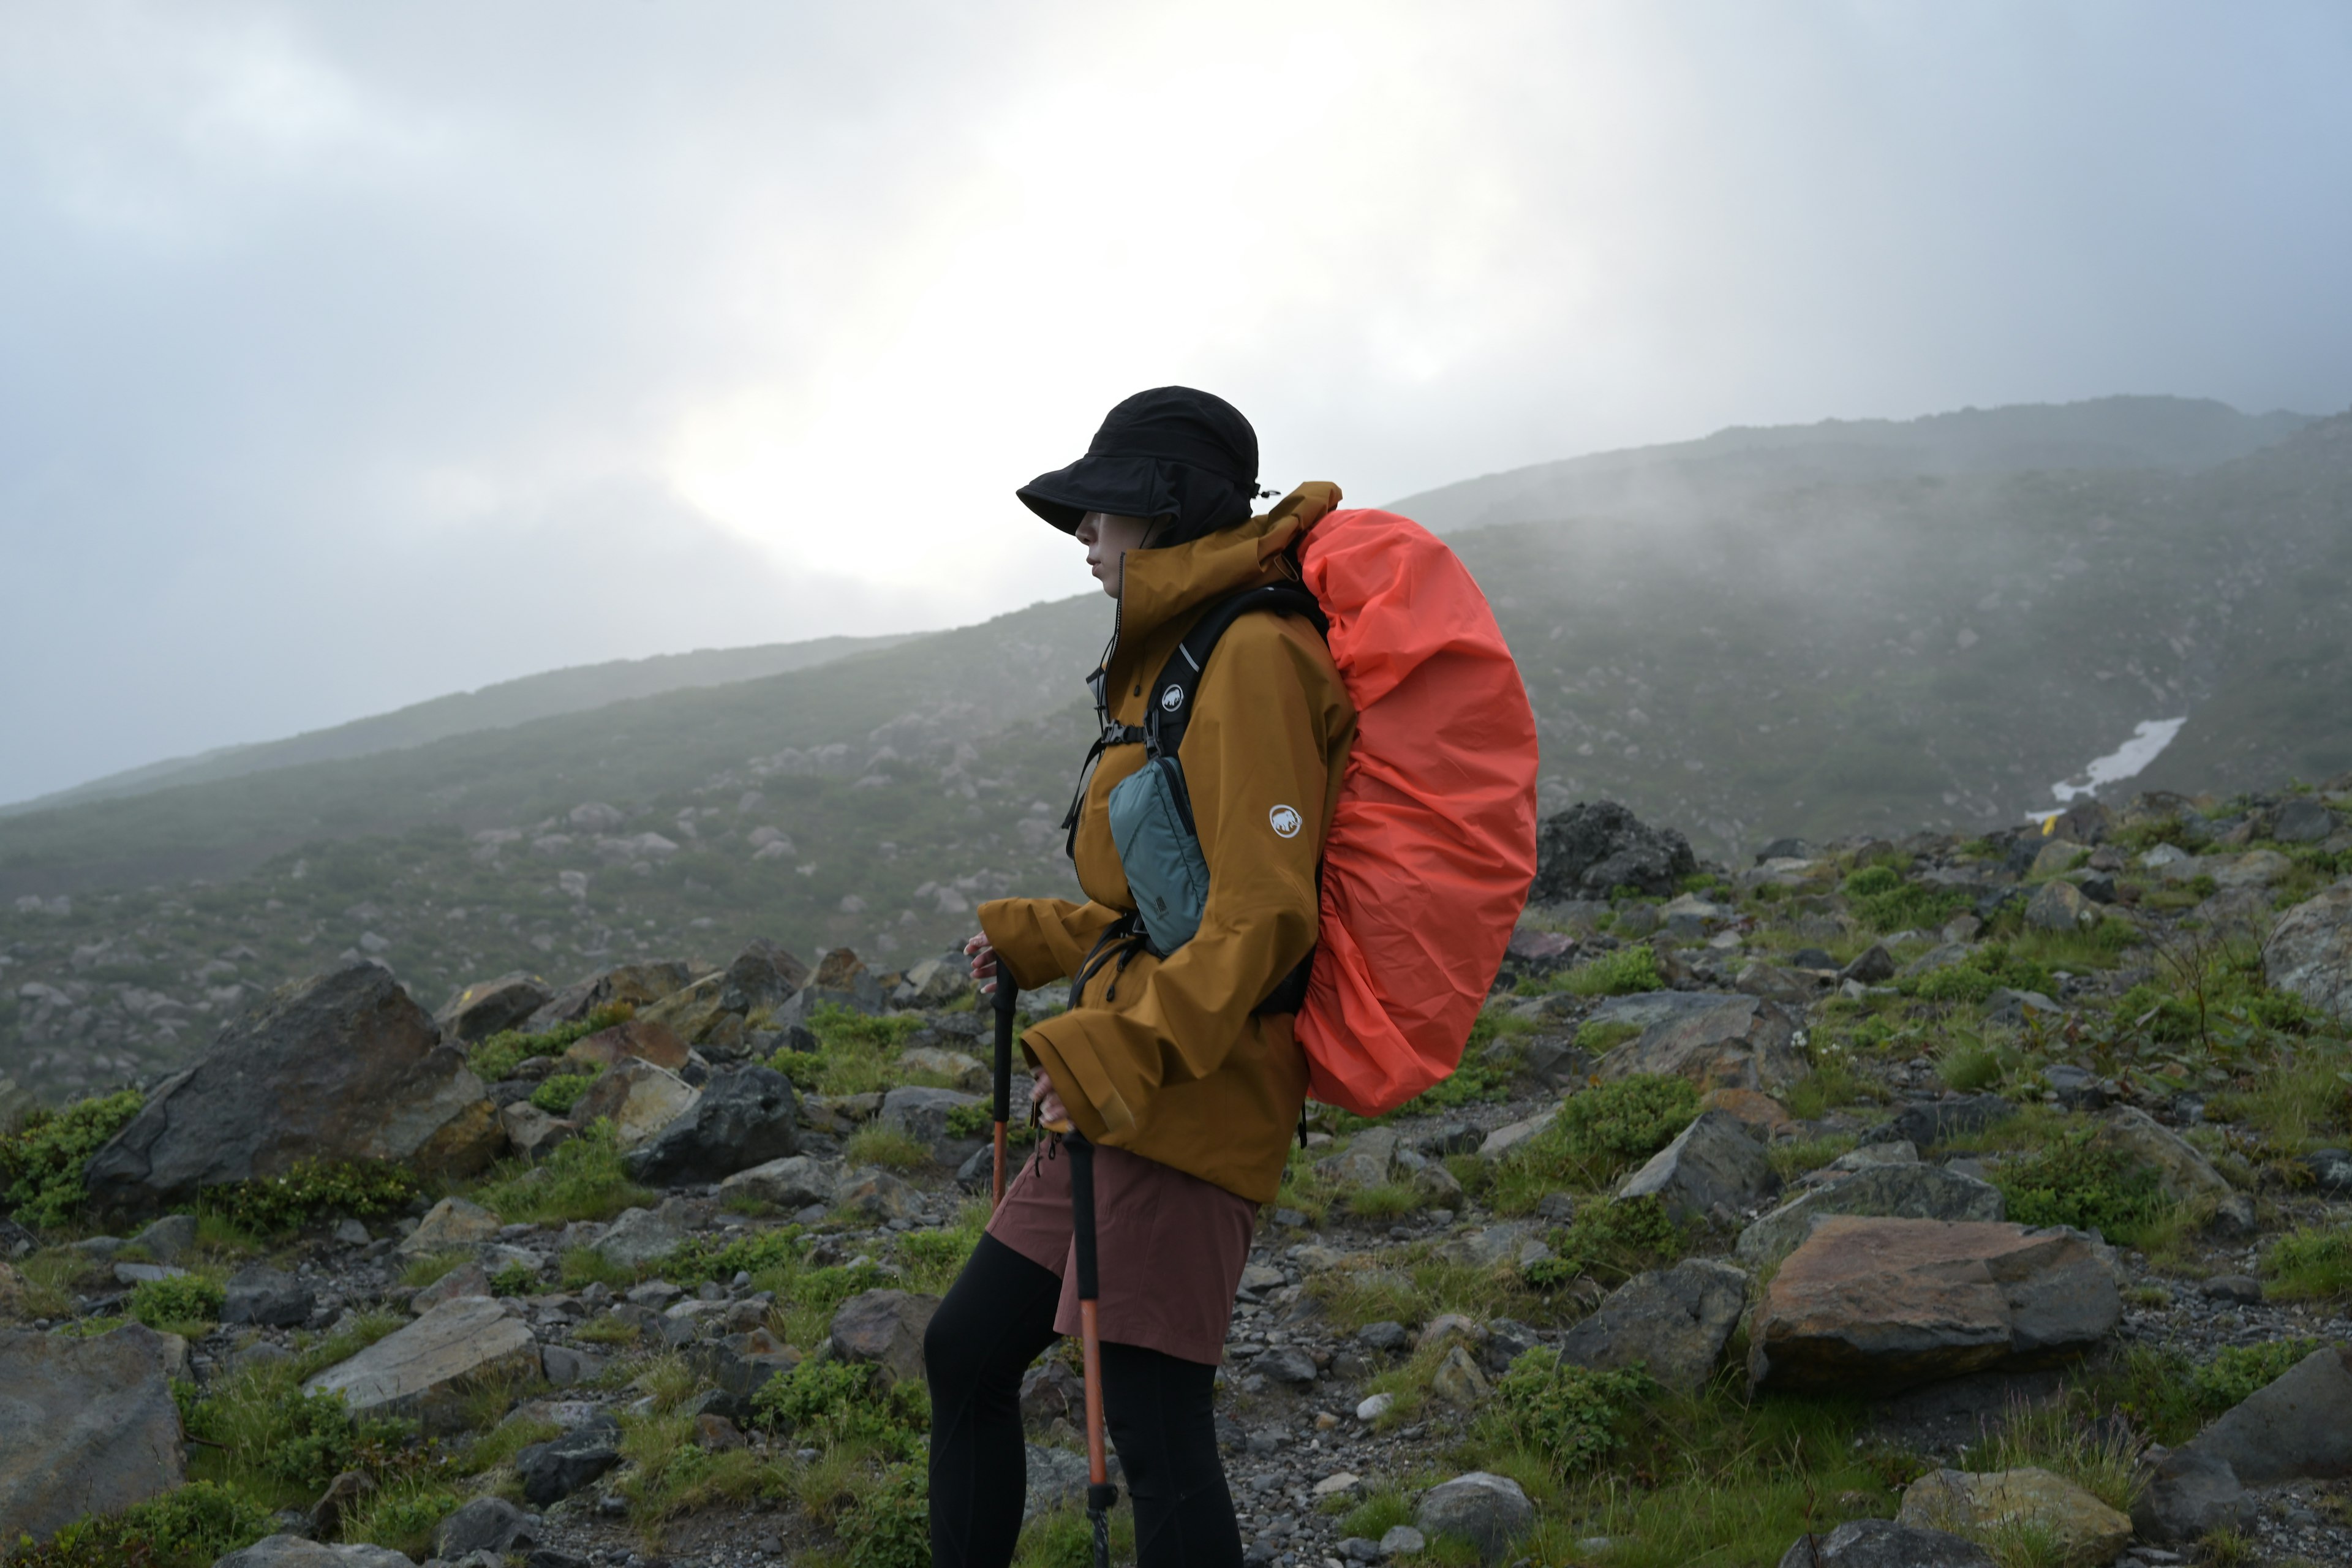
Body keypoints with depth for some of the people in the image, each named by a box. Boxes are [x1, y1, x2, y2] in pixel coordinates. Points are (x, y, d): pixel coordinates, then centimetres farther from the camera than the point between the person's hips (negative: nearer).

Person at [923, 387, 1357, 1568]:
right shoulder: (1177, 658, 20)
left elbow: (1263, 909, -21)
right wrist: (1036, 941, 28)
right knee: (963, 1355, 16)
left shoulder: (1251, 658, -12)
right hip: (1127, 1094, 11)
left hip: (1191, 1099, -11)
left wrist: (1120, 1044, -27)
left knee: (1155, 1427, -10)